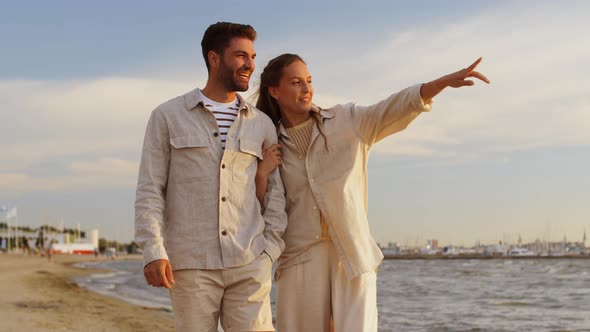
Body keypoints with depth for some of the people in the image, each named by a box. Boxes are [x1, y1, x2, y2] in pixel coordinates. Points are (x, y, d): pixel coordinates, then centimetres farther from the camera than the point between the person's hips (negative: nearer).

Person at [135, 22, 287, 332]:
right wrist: (153, 252, -13)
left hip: (248, 264, 2)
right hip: (191, 263, -2)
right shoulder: (167, 116, 3)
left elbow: (275, 192, 12)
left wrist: (269, 251, 0)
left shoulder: (262, 124, 10)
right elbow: (149, 190, -1)